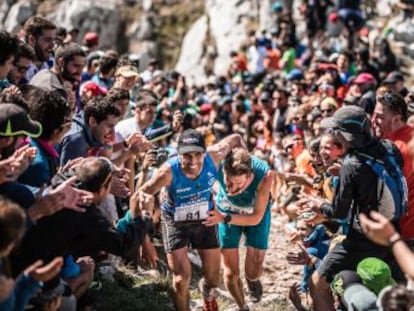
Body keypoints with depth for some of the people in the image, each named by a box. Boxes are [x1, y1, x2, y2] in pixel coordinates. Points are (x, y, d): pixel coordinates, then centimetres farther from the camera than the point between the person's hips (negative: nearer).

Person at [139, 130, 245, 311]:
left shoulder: (213, 157, -27)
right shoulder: (169, 171, -35)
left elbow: (235, 139, -7)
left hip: (205, 220, 3)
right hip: (176, 222, -3)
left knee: (214, 278, 14)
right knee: (181, 280, -7)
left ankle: (206, 289, 53)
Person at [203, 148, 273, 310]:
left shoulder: (264, 174, -37)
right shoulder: (218, 166, -37)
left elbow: (256, 218, -27)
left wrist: (223, 218, -36)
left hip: (255, 215, -1)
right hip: (227, 213, 1)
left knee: (253, 271, -5)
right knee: (231, 273, 2)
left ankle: (252, 280, 33)